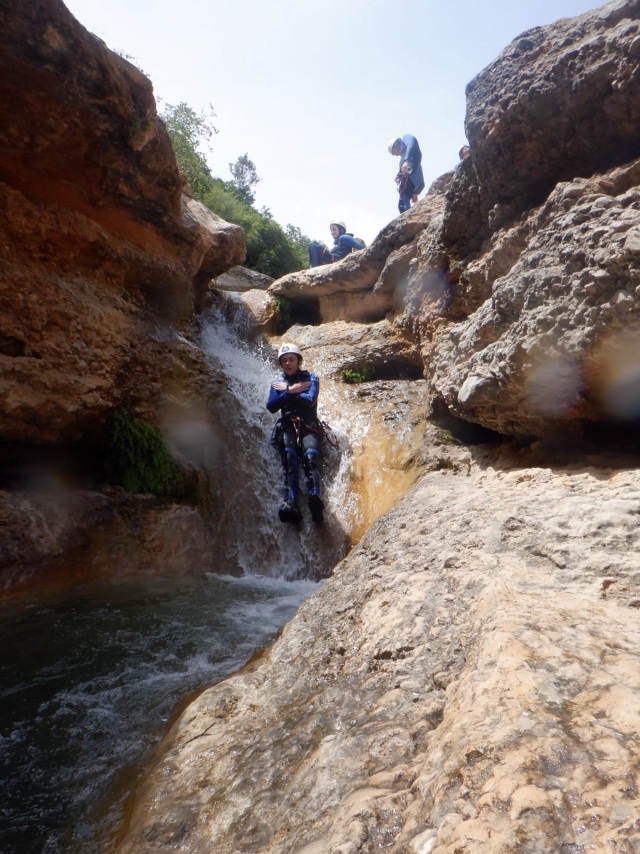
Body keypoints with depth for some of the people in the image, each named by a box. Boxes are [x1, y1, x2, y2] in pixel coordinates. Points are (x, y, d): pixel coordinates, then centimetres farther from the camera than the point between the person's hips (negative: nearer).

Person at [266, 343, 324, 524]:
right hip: (287, 426, 2)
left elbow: (310, 400, -4)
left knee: (310, 455, -32)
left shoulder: (311, 378, 16)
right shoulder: (278, 384, 24)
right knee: (289, 458, -29)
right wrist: (290, 391, -6)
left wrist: (286, 392, 3)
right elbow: (271, 406, 5)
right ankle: (290, 504, -51)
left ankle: (315, 499, -56)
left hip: (309, 425, -1)